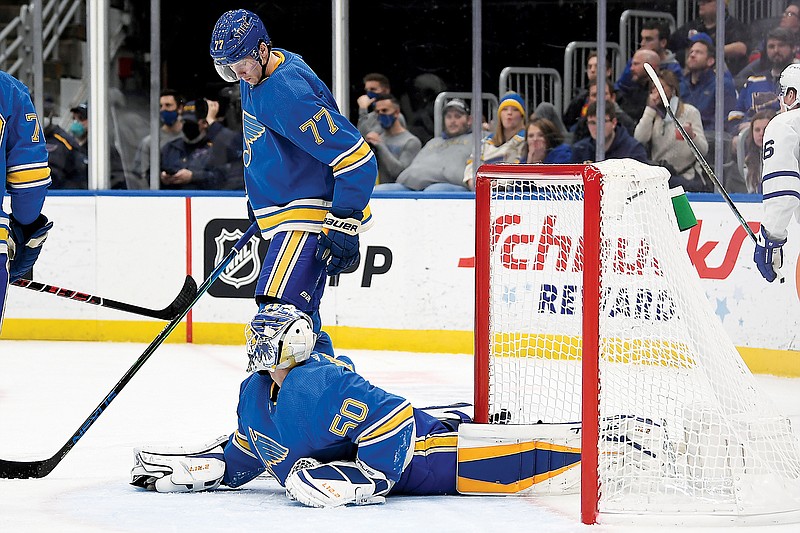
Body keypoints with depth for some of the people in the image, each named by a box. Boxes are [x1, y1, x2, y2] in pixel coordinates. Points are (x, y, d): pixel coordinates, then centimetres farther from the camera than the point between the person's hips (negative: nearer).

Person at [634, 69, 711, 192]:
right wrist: (650, 109, -2)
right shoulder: (653, 114, 16)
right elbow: (639, 140, -5)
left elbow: (703, 150, -4)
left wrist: (692, 137, -26)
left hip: (687, 176, -4)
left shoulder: (689, 112, 5)